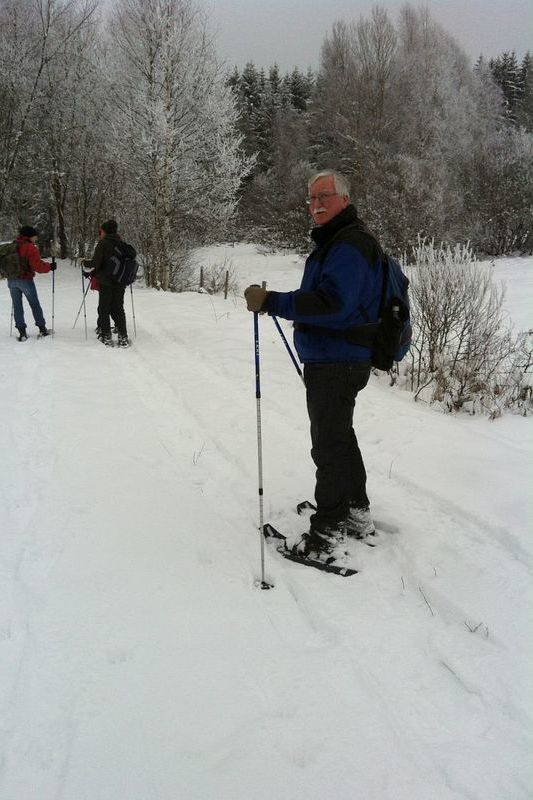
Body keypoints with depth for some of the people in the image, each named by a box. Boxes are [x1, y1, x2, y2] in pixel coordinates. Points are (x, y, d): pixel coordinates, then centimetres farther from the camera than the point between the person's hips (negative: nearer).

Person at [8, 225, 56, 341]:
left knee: (17, 306, 9)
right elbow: (37, 266, -18)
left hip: (11, 280, 5)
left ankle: (22, 331, 6)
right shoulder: (30, 248, -13)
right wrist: (49, 266, -5)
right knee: (35, 304, 9)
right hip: (25, 280, -5)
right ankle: (42, 329, 16)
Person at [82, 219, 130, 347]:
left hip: (105, 282, -5)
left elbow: (95, 263, -16)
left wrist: (85, 262, 2)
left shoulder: (103, 244, -11)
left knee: (104, 309, 8)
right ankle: (123, 337, 6)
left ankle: (106, 337, 7)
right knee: (118, 308, 12)